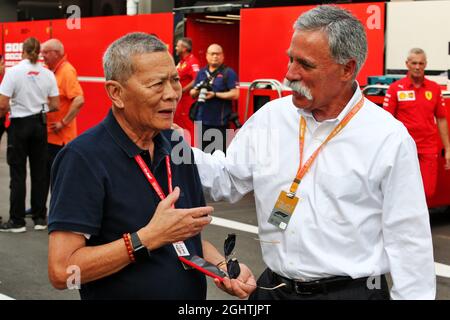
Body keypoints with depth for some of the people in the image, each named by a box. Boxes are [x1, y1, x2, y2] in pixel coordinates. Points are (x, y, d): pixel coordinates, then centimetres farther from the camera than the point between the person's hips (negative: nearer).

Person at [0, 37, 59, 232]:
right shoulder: (47, 74, -1)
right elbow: (55, 105, 1)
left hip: (19, 125, -3)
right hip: (39, 125, 4)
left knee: (18, 173, 4)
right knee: (39, 172, 10)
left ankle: (17, 221, 9)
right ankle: (39, 218, 16)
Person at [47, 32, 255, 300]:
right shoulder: (84, 158, -19)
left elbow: (190, 236, 10)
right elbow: (62, 272, -25)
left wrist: (222, 267, -9)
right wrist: (150, 237, -26)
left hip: (192, 292, 6)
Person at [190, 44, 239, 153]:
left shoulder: (229, 73, -2)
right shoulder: (201, 72, 14)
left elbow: (235, 94, -10)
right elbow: (192, 94, 17)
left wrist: (215, 94, -15)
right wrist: (197, 91, -7)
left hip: (220, 121, -5)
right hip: (202, 120, 5)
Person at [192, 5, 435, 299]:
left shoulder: (389, 139, -11)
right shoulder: (270, 117, 0)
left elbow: (407, 239, -8)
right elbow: (227, 179, 5)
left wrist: (415, 295, -9)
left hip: (352, 290, -3)